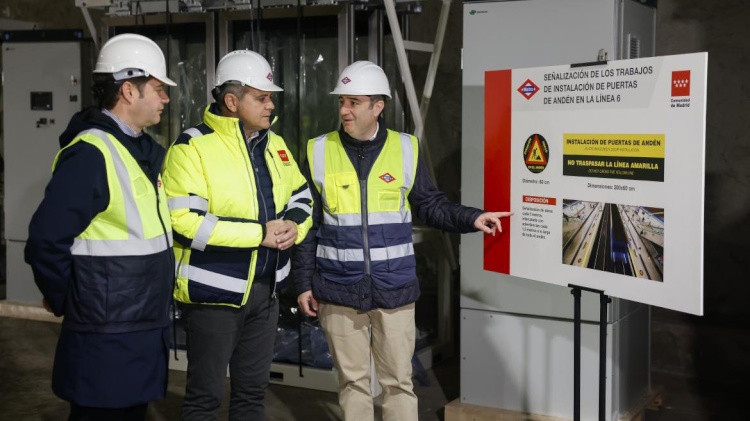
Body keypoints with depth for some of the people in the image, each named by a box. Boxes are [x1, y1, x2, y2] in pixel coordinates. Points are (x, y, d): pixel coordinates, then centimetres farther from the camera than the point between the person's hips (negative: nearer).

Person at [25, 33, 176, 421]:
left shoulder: (146, 150, 11)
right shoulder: (90, 154, -18)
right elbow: (46, 241, -21)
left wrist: (156, 299, 14)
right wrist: (65, 302, -8)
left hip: (145, 328, 9)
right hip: (107, 338, -9)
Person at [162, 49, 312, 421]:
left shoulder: (274, 144, 8)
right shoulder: (192, 148, -15)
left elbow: (301, 196, 17)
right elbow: (185, 223, -24)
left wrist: (294, 226, -7)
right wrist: (260, 233, -22)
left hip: (265, 289, 7)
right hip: (215, 292, -7)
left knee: (253, 389, 18)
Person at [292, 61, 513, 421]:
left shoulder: (406, 150, 0)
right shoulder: (319, 152, 0)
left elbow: (429, 204, 8)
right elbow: (307, 225, 5)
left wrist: (470, 218, -8)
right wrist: (304, 283, 4)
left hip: (394, 290, 0)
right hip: (338, 291, 0)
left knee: (398, 381, 7)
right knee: (352, 381, 11)